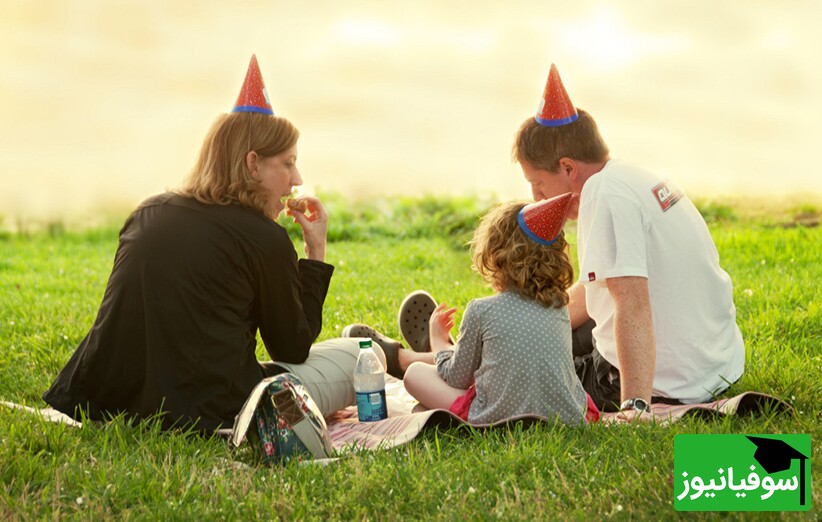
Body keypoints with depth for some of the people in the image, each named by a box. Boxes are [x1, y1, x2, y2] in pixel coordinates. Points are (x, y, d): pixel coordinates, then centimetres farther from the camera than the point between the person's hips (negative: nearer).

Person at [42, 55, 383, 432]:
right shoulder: (265, 238, -6)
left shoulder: (147, 214, 12)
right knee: (357, 354, 13)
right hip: (204, 415, -6)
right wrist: (316, 252, 11)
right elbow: (294, 350, 6)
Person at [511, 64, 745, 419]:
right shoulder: (636, 178, 9)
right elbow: (591, 289, 18)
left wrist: (635, 407, -37)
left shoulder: (605, 193, -22)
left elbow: (633, 305, -32)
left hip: (669, 386, -10)